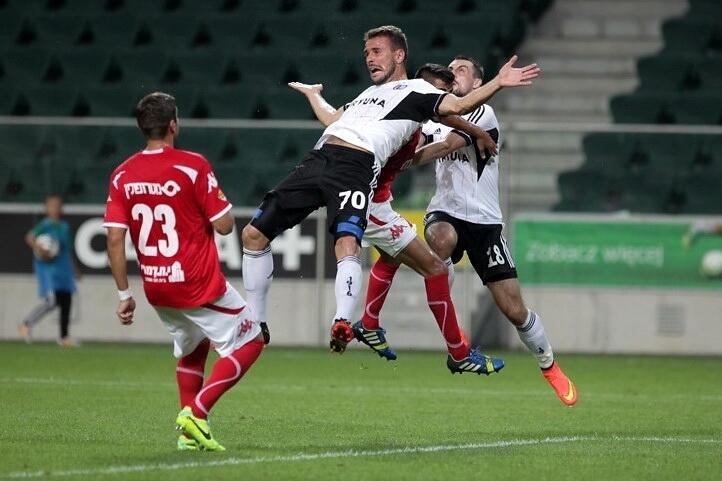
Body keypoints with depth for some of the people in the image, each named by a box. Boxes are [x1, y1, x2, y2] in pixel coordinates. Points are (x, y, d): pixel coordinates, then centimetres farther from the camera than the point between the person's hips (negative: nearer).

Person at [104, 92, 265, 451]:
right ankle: (196, 412, -7)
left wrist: (124, 294, 5)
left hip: (156, 288, 6)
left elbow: (114, 239, -3)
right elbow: (224, 225, -12)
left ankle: (190, 433, 18)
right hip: (199, 286, -6)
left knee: (192, 349, 28)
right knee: (250, 341, 8)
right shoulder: (193, 166, -13)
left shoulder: (122, 175, 1)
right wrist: (218, 200, 10)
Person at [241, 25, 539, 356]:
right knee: (254, 234, 3)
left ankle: (342, 325, -43)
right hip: (317, 159, 7)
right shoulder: (369, 93, 33)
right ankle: (255, 326, 11)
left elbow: (458, 105, -2)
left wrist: (498, 82, -11)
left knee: (347, 245, -33)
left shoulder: (415, 91, 12)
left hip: (355, 168, -7)